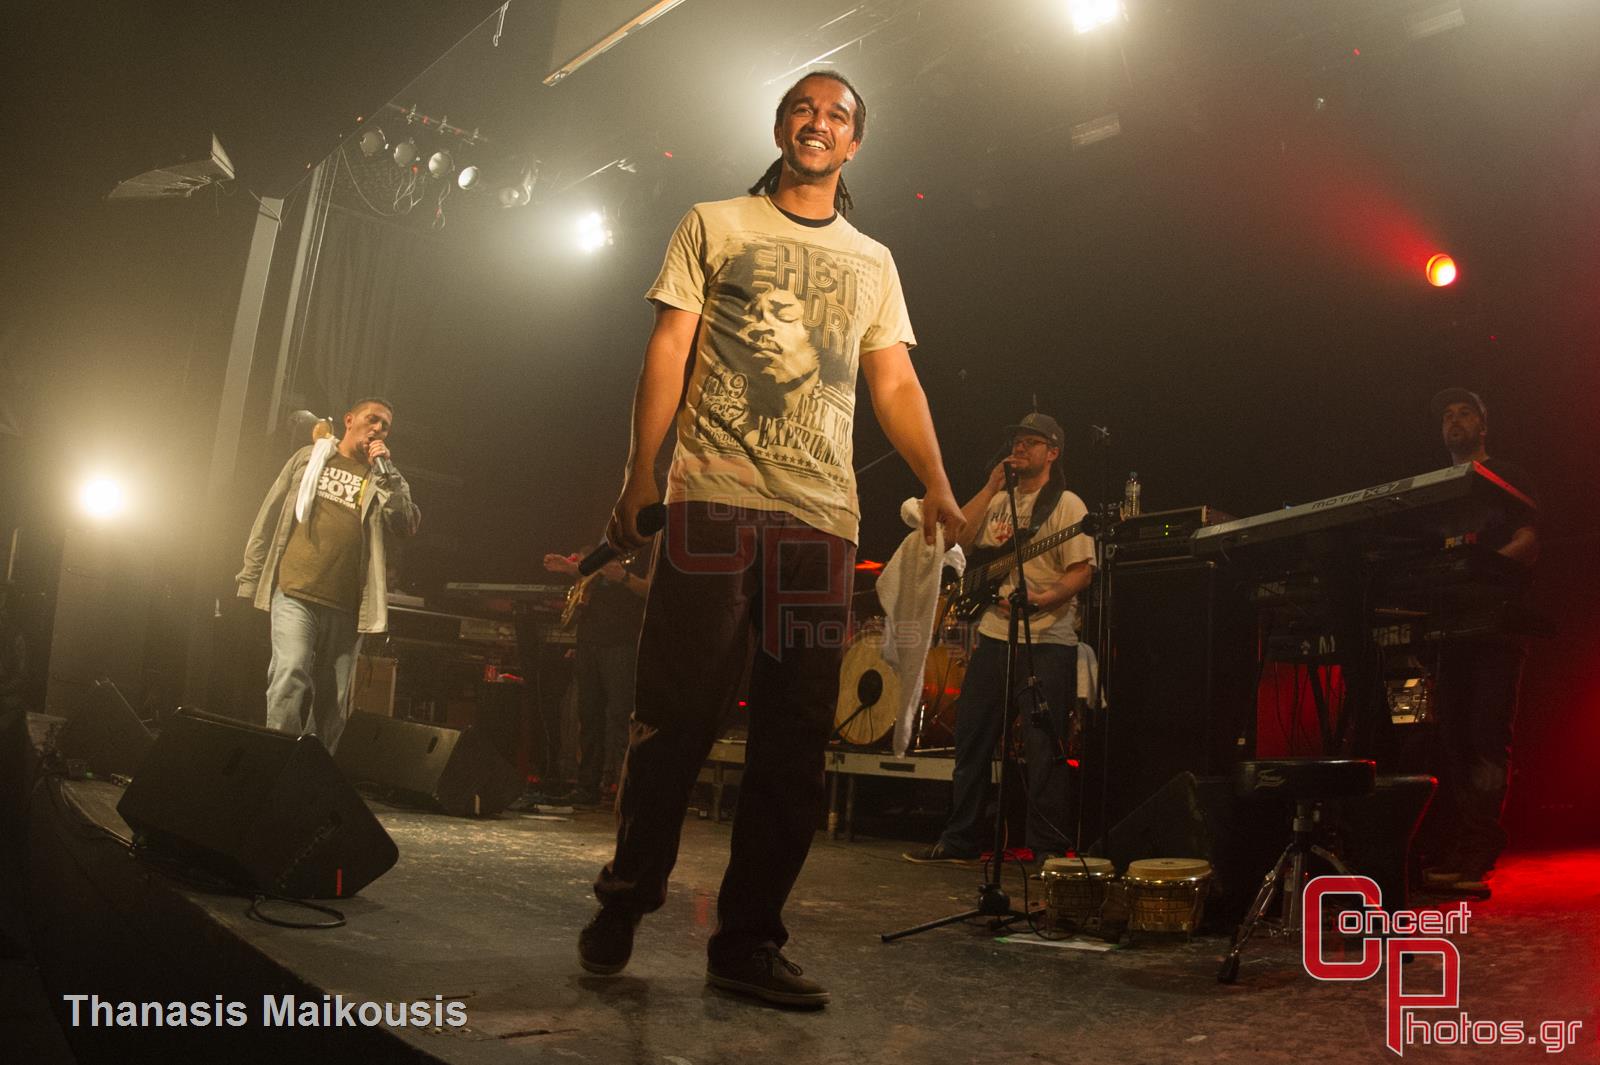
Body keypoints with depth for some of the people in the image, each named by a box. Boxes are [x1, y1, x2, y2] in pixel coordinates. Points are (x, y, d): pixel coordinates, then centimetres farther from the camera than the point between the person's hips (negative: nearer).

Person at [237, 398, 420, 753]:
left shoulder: (384, 481, 14)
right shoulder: (309, 457, 13)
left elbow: (406, 526, -4)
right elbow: (270, 517, 13)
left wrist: (384, 471, -7)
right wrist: (251, 578, 9)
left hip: (346, 607, 2)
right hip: (295, 594, -2)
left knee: (333, 704, 6)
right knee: (291, 677, -21)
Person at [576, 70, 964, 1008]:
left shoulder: (873, 261, 21)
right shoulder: (715, 226, 14)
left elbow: (897, 383, 14)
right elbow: (668, 351, 6)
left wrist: (937, 486, -3)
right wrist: (640, 473, -5)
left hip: (822, 515, 3)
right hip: (713, 497, -2)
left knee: (796, 737, 0)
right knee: (678, 714, -3)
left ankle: (749, 940, 11)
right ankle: (625, 904, 17)